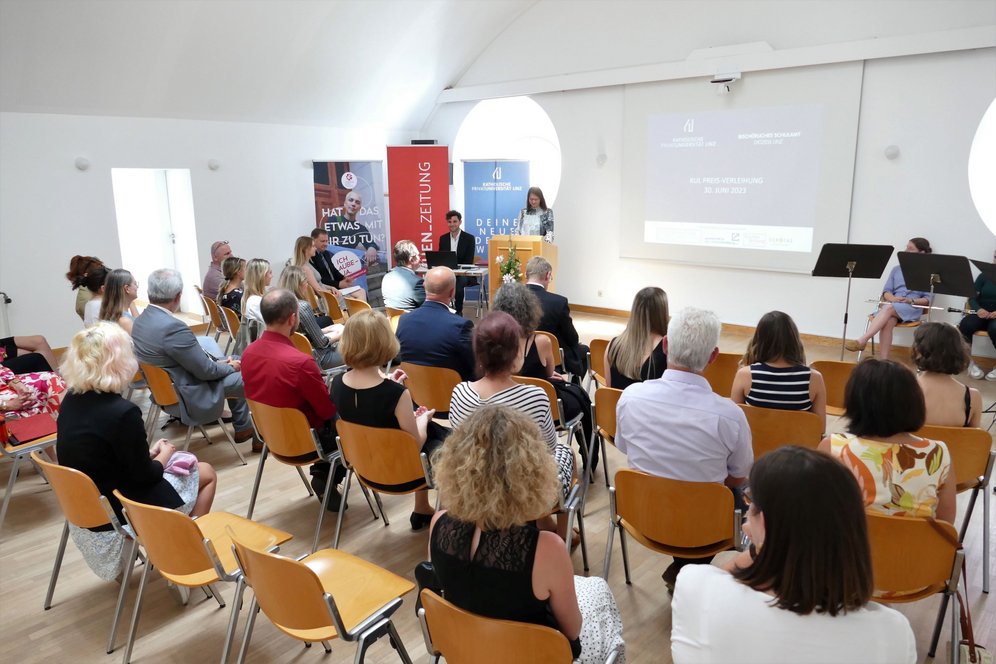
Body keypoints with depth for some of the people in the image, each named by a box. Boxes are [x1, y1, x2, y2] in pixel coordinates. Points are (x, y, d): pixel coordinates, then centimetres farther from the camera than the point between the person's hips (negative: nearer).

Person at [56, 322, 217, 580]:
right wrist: (163, 456, 0)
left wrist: (148, 453, 7)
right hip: (118, 512, -7)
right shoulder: (123, 412, -29)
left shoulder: (70, 400, -4)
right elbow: (143, 476, -18)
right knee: (206, 473, 13)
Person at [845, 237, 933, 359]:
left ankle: (862, 340, -48)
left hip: (912, 308, -3)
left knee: (888, 308, -36)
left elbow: (928, 299, 3)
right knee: (888, 322, -33)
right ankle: (884, 361, -42)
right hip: (892, 305, 3)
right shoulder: (896, 269, 21)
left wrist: (911, 300, -16)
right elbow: (886, 292, 14)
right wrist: (893, 298, -9)